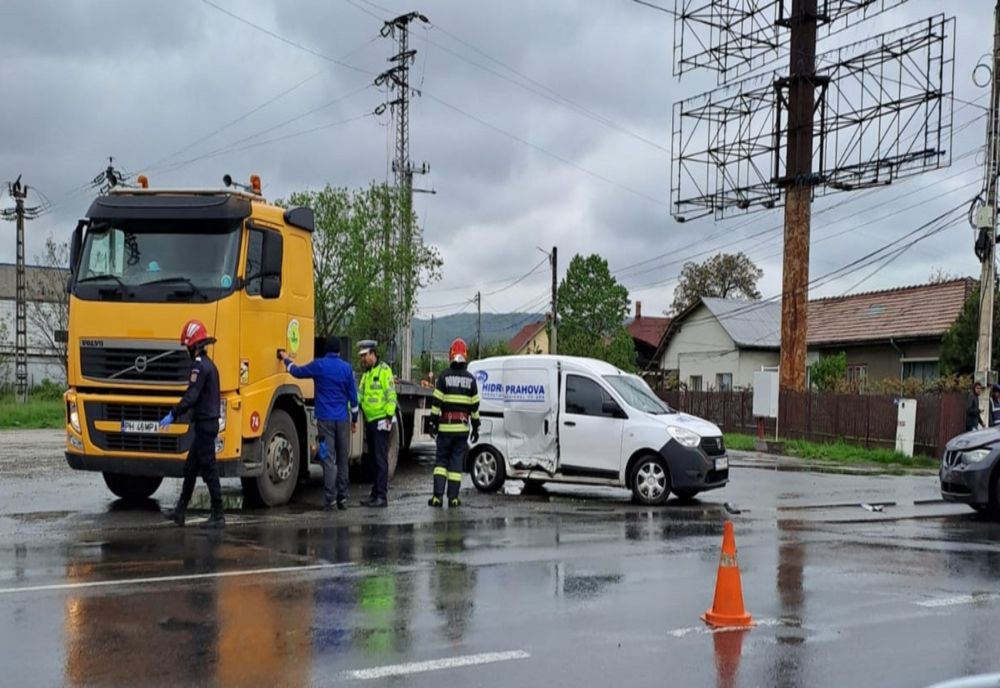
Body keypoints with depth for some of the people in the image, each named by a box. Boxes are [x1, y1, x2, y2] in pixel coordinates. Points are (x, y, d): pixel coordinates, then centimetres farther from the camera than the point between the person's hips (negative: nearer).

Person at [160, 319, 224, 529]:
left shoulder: (199, 365, -15)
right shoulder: (209, 364, 16)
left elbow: (191, 396, -24)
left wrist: (173, 415, -21)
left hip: (204, 424, -10)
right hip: (210, 422, 10)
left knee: (209, 469, -6)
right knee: (190, 468, 16)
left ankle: (218, 515, -2)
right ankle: (180, 511, 23)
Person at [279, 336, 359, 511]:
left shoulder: (319, 365, -3)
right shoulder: (346, 368, 3)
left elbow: (297, 372, 12)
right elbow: (353, 395, 6)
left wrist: (286, 359, 31)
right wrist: (354, 419, 15)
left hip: (325, 419, -2)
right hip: (343, 419, 2)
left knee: (329, 460, -5)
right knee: (342, 460, 10)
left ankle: (330, 500, -8)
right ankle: (342, 498, 13)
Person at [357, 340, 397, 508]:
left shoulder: (384, 370, -10)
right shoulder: (366, 373, 17)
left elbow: (391, 395, -15)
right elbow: (360, 394, 15)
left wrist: (389, 416, -20)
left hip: (381, 420, -9)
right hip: (369, 420, 9)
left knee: (381, 459, -9)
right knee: (373, 458, 13)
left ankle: (382, 496, -8)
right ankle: (375, 494, 20)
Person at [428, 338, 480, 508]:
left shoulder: (444, 376, -2)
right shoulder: (470, 379, 4)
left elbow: (436, 402, -5)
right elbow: (475, 406, 6)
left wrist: (433, 423, 0)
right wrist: (476, 428, 12)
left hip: (445, 426, -1)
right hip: (462, 427, 1)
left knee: (441, 460, 6)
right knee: (457, 461, 4)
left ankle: (437, 496, -3)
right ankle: (453, 498, 3)